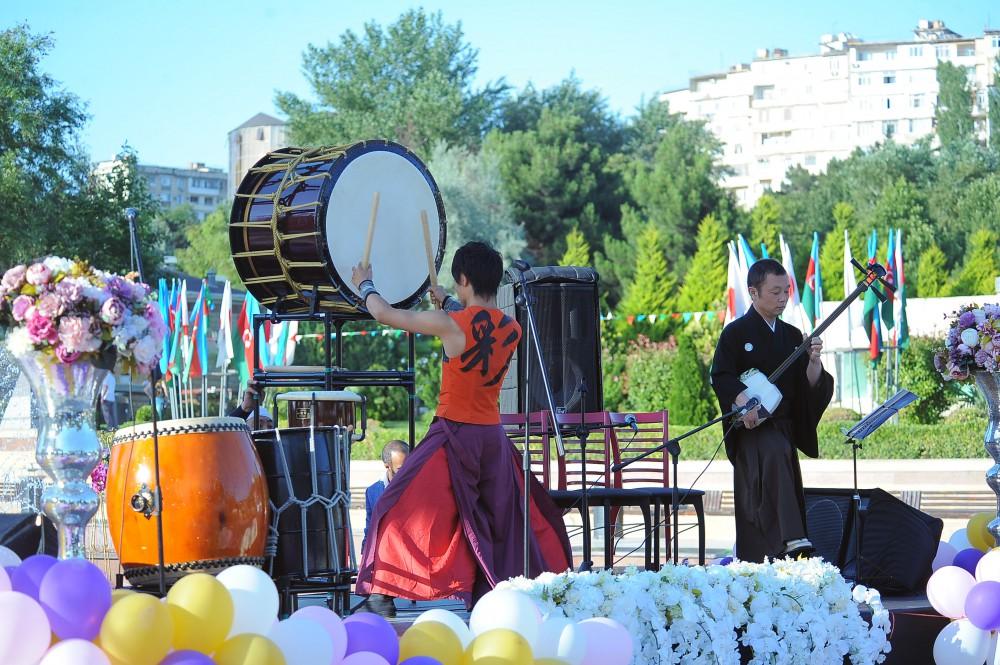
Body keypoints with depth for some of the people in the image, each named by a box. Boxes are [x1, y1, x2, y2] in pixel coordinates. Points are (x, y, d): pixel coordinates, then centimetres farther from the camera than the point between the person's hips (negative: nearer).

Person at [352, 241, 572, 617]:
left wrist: (366, 285, 15)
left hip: (454, 435, -5)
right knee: (506, 516, 18)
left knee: (401, 510, 1)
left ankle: (383, 595, -4)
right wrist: (450, 305, 30)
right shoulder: (512, 330, 1)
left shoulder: (450, 324, -14)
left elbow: (385, 314, -4)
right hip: (493, 435, 5)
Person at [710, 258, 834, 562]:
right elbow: (720, 376, -11)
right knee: (775, 451, -34)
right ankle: (791, 539, -48)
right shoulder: (736, 333, 0)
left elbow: (810, 387, 11)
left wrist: (813, 361, -9)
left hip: (785, 428, 7)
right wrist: (743, 400, -28)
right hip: (753, 425, -7)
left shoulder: (792, 336, 15)